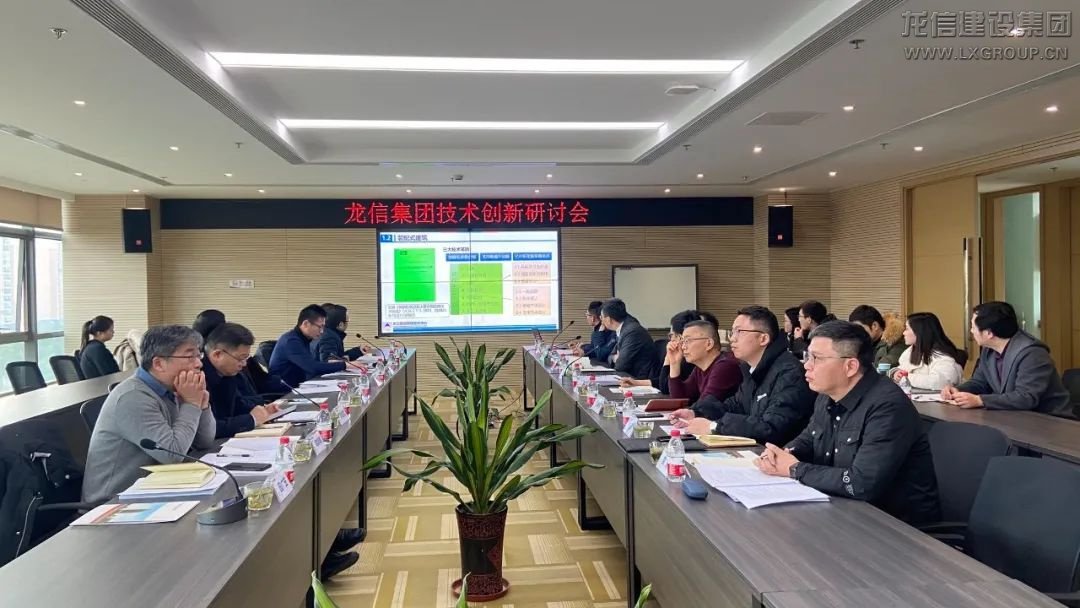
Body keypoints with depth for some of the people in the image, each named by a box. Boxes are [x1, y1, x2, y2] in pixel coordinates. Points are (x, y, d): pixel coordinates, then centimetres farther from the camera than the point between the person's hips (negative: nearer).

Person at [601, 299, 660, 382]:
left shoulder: (632, 331, -19)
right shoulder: (623, 329, 7)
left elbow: (620, 366, -20)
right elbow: (612, 355, 15)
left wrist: (617, 359, 0)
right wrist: (615, 358, -6)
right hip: (633, 376, 8)